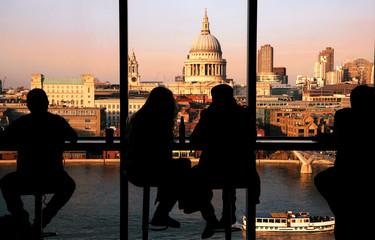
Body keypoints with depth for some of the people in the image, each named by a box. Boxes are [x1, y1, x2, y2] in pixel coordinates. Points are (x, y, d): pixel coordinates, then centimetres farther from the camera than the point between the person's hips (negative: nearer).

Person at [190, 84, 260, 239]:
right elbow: (251, 137, 14)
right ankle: (230, 213, 41)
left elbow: (194, 139, 1)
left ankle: (210, 218, 20)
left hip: (214, 171, -3)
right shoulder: (244, 114, 0)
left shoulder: (209, 115, -8)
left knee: (194, 174, 27)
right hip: (241, 172, 3)